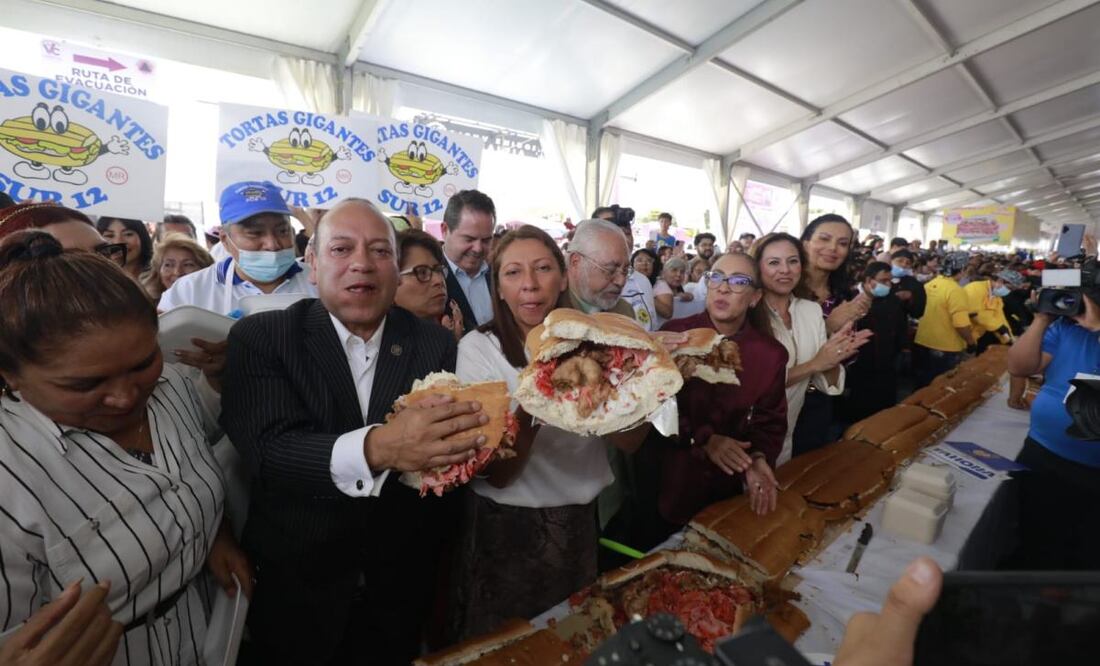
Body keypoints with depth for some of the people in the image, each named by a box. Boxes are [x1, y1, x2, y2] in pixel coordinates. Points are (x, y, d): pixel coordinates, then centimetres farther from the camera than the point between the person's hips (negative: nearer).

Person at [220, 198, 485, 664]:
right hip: (296, 590, -1)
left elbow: (457, 440, -9)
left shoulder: (436, 344, -6)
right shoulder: (260, 337, -11)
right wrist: (376, 448, -42)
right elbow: (267, 452, -24)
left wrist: (482, 441, -32)